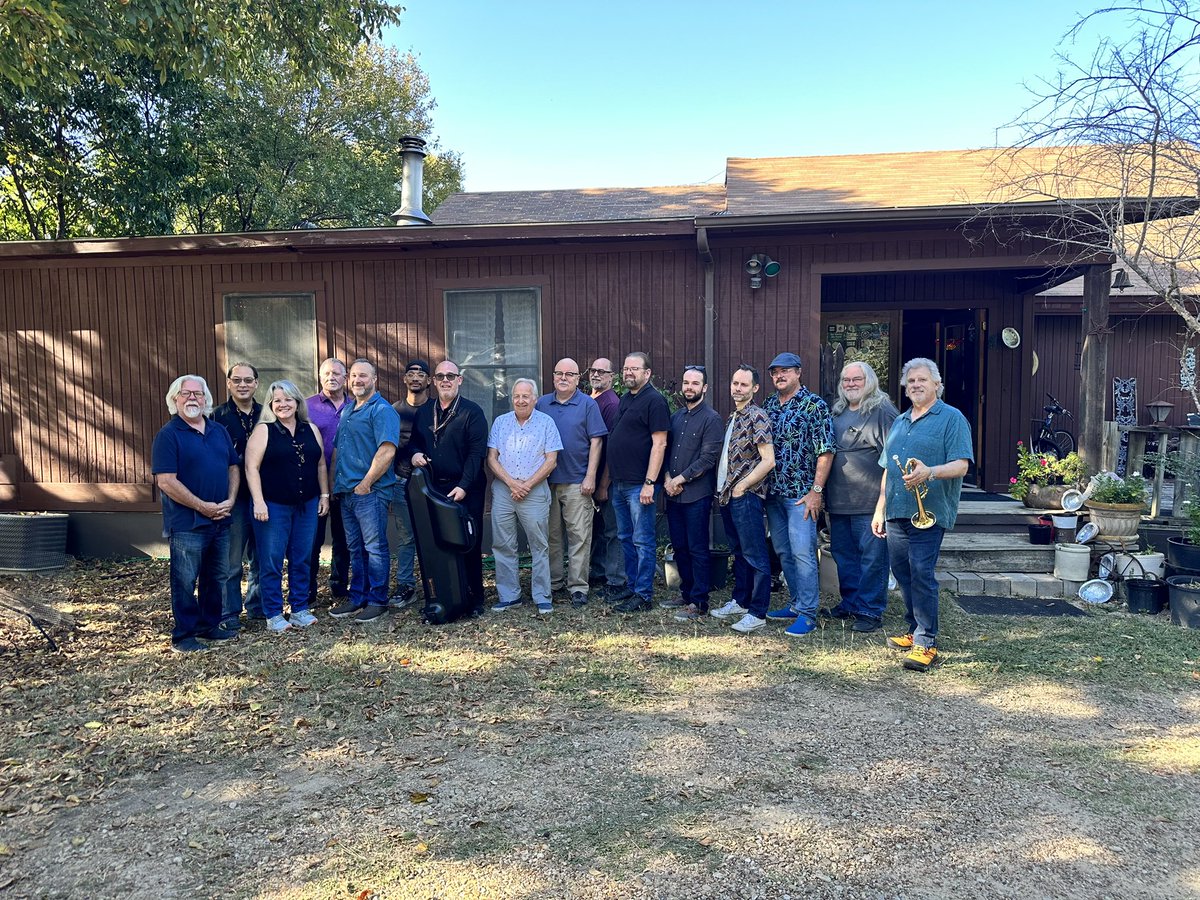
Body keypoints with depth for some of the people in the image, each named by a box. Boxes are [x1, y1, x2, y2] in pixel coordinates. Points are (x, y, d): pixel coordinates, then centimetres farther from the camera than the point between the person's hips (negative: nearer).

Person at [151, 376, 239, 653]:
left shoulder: (219, 431, 12)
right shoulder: (168, 435, -8)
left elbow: (233, 468, 15)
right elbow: (166, 482, -15)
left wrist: (230, 501, -2)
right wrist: (202, 506, -15)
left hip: (220, 519, 7)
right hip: (186, 523, -6)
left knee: (217, 577, 15)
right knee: (185, 582, 1)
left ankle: (209, 625, 29)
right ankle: (183, 636, 11)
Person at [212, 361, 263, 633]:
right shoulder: (218, 416, -2)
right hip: (234, 496, -4)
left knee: (261, 557, 12)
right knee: (231, 560, 1)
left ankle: (258, 607, 26)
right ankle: (228, 614, 12)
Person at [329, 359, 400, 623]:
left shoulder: (382, 411, -9)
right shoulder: (347, 410, 18)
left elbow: (387, 452, -20)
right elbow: (337, 450, 22)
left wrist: (365, 484, -17)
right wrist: (335, 483, 13)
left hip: (370, 492, -8)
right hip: (347, 492, 8)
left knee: (375, 547, -1)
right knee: (355, 548, 14)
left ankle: (377, 601, 8)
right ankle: (357, 598, 23)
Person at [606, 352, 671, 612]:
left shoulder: (654, 400, -10)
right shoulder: (625, 400, 17)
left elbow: (659, 444, -16)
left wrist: (650, 483, -21)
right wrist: (609, 477, 18)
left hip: (639, 485, -9)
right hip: (619, 483, 9)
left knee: (642, 541, -2)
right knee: (626, 539, 15)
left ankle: (643, 595, 4)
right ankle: (631, 588, 24)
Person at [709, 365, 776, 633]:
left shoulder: (756, 417, -11)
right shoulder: (732, 418, 16)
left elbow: (768, 460, -17)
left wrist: (740, 487, -14)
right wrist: (722, 489, 13)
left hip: (746, 496, -9)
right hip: (728, 496, 9)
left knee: (755, 556, -3)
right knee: (738, 552, 18)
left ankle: (757, 613, 1)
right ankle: (739, 602, 29)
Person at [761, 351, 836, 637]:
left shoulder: (814, 405, -8)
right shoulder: (769, 405, 11)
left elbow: (826, 451, -12)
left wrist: (816, 490, -15)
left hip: (801, 494, -7)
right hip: (773, 493, 7)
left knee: (802, 552, -7)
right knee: (783, 552, 13)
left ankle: (807, 613, 1)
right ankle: (797, 604, 25)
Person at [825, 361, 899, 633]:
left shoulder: (882, 412, -6)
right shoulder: (837, 412, 15)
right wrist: (823, 492, 19)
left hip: (869, 501, -7)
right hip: (838, 500, 7)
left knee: (871, 557, 0)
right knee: (843, 554, 15)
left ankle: (871, 611, 8)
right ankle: (850, 603, 28)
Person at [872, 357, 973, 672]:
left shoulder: (951, 418, -2)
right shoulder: (899, 422, 20)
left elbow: (961, 465, -12)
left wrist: (929, 472, -30)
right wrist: (879, 510, 19)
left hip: (929, 513, -7)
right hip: (896, 513, 7)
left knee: (921, 574, -10)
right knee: (903, 574, 11)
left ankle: (926, 643, -3)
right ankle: (915, 630, 25)